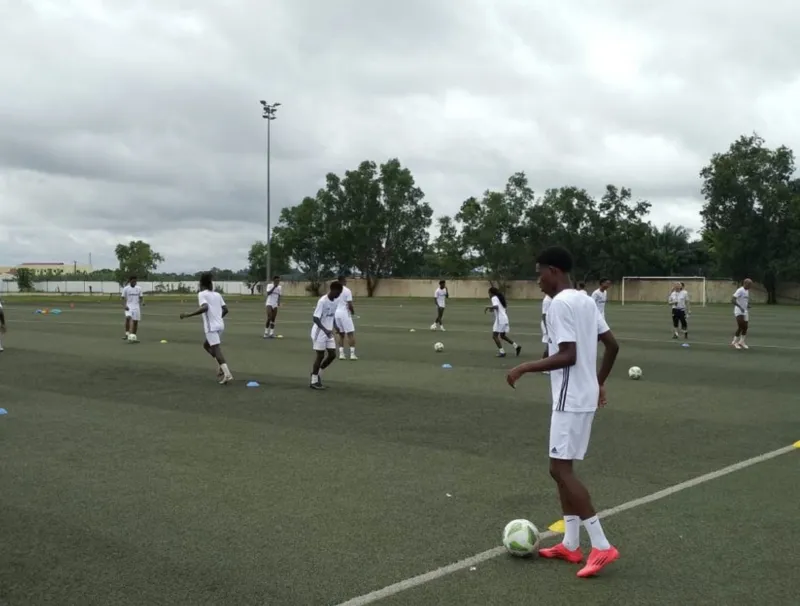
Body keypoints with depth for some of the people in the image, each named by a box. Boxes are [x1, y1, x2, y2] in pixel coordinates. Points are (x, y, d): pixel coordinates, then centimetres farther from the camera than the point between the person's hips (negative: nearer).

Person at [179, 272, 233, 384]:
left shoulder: (202, 294, -5)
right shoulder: (217, 294, 14)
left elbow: (205, 308, -22)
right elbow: (225, 309, 13)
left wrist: (188, 315, -21)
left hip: (211, 326, -7)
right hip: (220, 325, 7)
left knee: (216, 349, -8)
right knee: (206, 345, 23)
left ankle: (227, 374, -19)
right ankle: (221, 366, 10)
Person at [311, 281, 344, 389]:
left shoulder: (335, 302, 5)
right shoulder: (322, 301, -19)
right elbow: (315, 318, -23)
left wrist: (331, 329, 21)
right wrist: (325, 330, -34)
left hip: (328, 333, 7)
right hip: (319, 333, -7)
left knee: (332, 354, 4)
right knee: (320, 356, -3)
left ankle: (317, 373, 23)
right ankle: (314, 381, 9)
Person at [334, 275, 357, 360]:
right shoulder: (347, 291, -10)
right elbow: (350, 305, -13)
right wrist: (353, 311, 5)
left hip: (336, 313, 6)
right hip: (344, 313, -6)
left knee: (340, 333, 13)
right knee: (351, 333, 1)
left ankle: (341, 353, 9)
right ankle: (352, 354, -2)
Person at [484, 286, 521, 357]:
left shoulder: (494, 298, -8)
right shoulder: (499, 297, 20)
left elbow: (496, 306, -27)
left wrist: (488, 307, -24)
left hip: (500, 319, -9)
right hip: (504, 319, 9)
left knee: (494, 336, -5)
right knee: (503, 336, 21)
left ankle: (502, 352, -10)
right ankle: (516, 346, 16)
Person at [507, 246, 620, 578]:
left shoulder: (560, 303, -16)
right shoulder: (585, 300, 13)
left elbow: (568, 356, -23)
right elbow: (612, 345, 16)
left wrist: (524, 368, -16)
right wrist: (599, 384, 25)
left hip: (570, 399, -10)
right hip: (584, 396, 10)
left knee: (560, 469, -7)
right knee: (563, 467, 14)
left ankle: (601, 546, -6)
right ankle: (571, 544, 18)